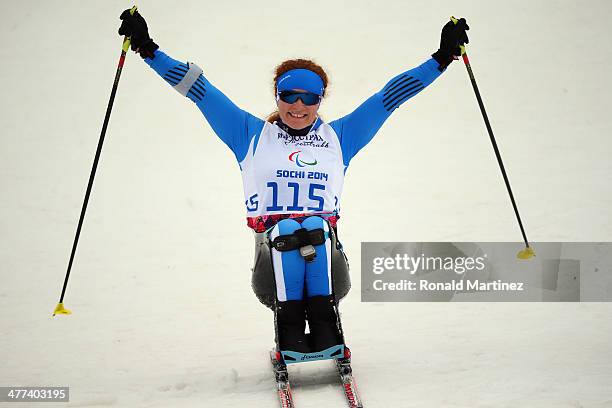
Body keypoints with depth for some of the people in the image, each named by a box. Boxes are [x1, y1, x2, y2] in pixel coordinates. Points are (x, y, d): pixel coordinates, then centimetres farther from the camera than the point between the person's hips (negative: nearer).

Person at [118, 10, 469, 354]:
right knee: (285, 228, -35)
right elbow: (200, 90, 16)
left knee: (317, 225, -33)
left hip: (324, 242, 1)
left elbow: (391, 95, 19)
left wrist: (442, 57, 15)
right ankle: (289, 324, -34)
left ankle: (324, 322, -33)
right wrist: (148, 49, 11)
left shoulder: (338, 136, 22)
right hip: (272, 242, -1)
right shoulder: (252, 134, 20)